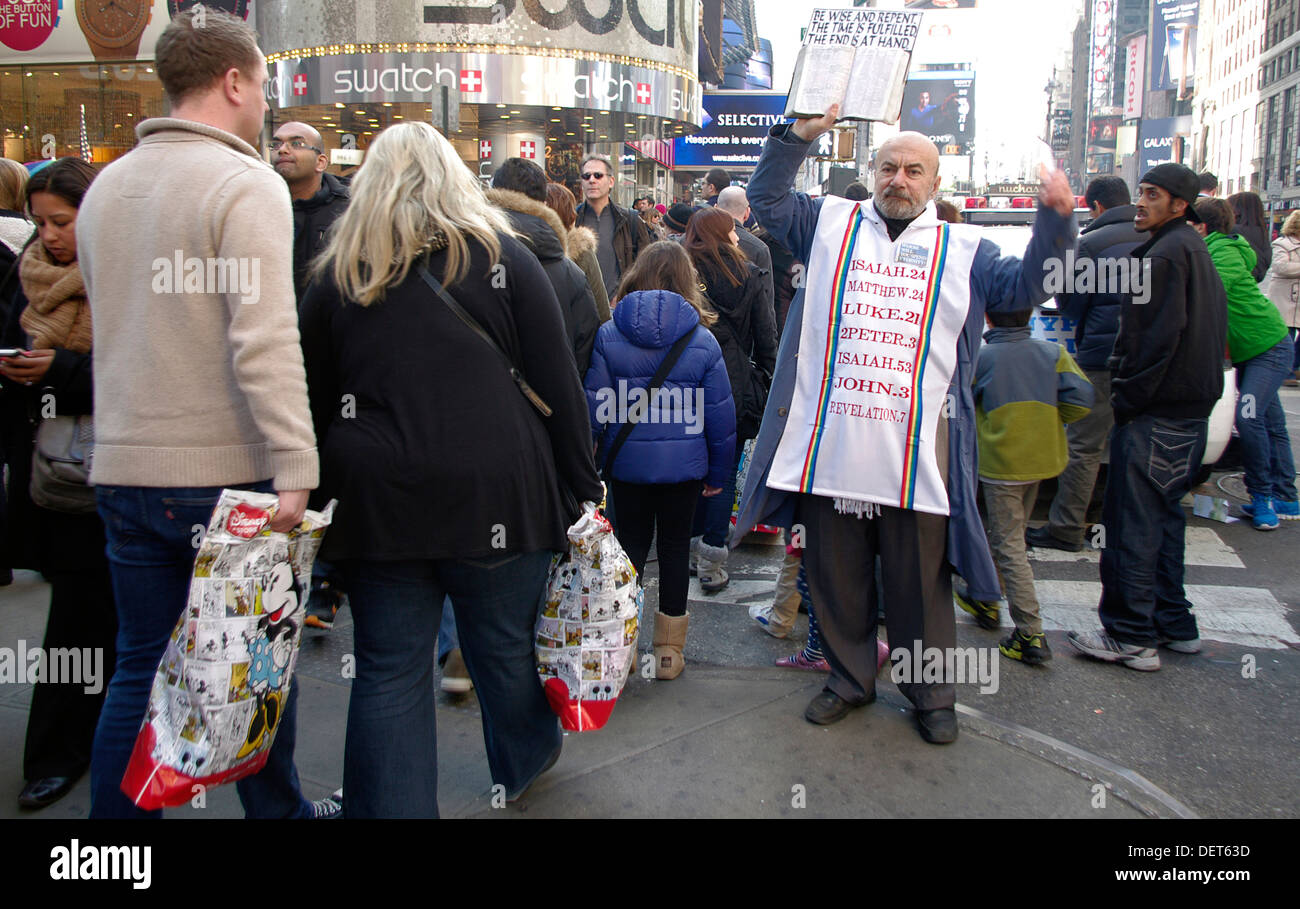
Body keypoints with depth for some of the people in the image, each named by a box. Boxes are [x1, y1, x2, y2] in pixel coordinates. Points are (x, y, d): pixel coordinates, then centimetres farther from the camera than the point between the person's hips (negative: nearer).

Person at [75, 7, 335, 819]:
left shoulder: (106, 186, 12)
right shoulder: (246, 184, -11)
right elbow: (265, 342, -22)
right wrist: (296, 469, -24)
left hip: (126, 470, 6)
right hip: (226, 473, -6)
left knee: (140, 668, 14)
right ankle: (278, 808, 27)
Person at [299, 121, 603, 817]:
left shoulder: (338, 272, 8)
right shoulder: (502, 256, 1)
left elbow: (313, 401, 10)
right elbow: (558, 385, -2)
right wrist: (584, 487, 3)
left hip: (375, 498, 2)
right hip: (494, 493, -1)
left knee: (389, 670, 9)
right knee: (507, 647, 17)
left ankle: (389, 805, 18)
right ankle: (524, 763, 40)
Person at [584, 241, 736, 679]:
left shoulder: (608, 335, -6)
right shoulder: (703, 341, -5)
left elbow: (594, 407, -4)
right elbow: (720, 414, -1)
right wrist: (719, 472, 9)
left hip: (626, 462, 0)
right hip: (684, 464, 0)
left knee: (631, 541, 15)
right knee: (675, 545, 12)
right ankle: (669, 650, 20)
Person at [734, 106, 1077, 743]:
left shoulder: (962, 249, 11)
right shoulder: (831, 223, 12)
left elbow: (1024, 286, 4)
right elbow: (766, 197, 10)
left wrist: (1054, 221, -11)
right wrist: (802, 132, -2)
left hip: (915, 453, -1)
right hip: (829, 445, 1)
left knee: (920, 582, 8)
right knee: (836, 575, 14)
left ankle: (931, 694, 28)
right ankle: (850, 679, 34)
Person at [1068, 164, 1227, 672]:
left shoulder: (1164, 254, -13)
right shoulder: (1196, 250, 19)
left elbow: (1156, 339, -21)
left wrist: (1127, 399, -15)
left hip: (1154, 415, -11)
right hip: (1192, 411, 11)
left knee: (1133, 523, -6)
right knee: (1163, 516, 17)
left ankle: (1131, 637, -1)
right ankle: (1174, 625, 25)